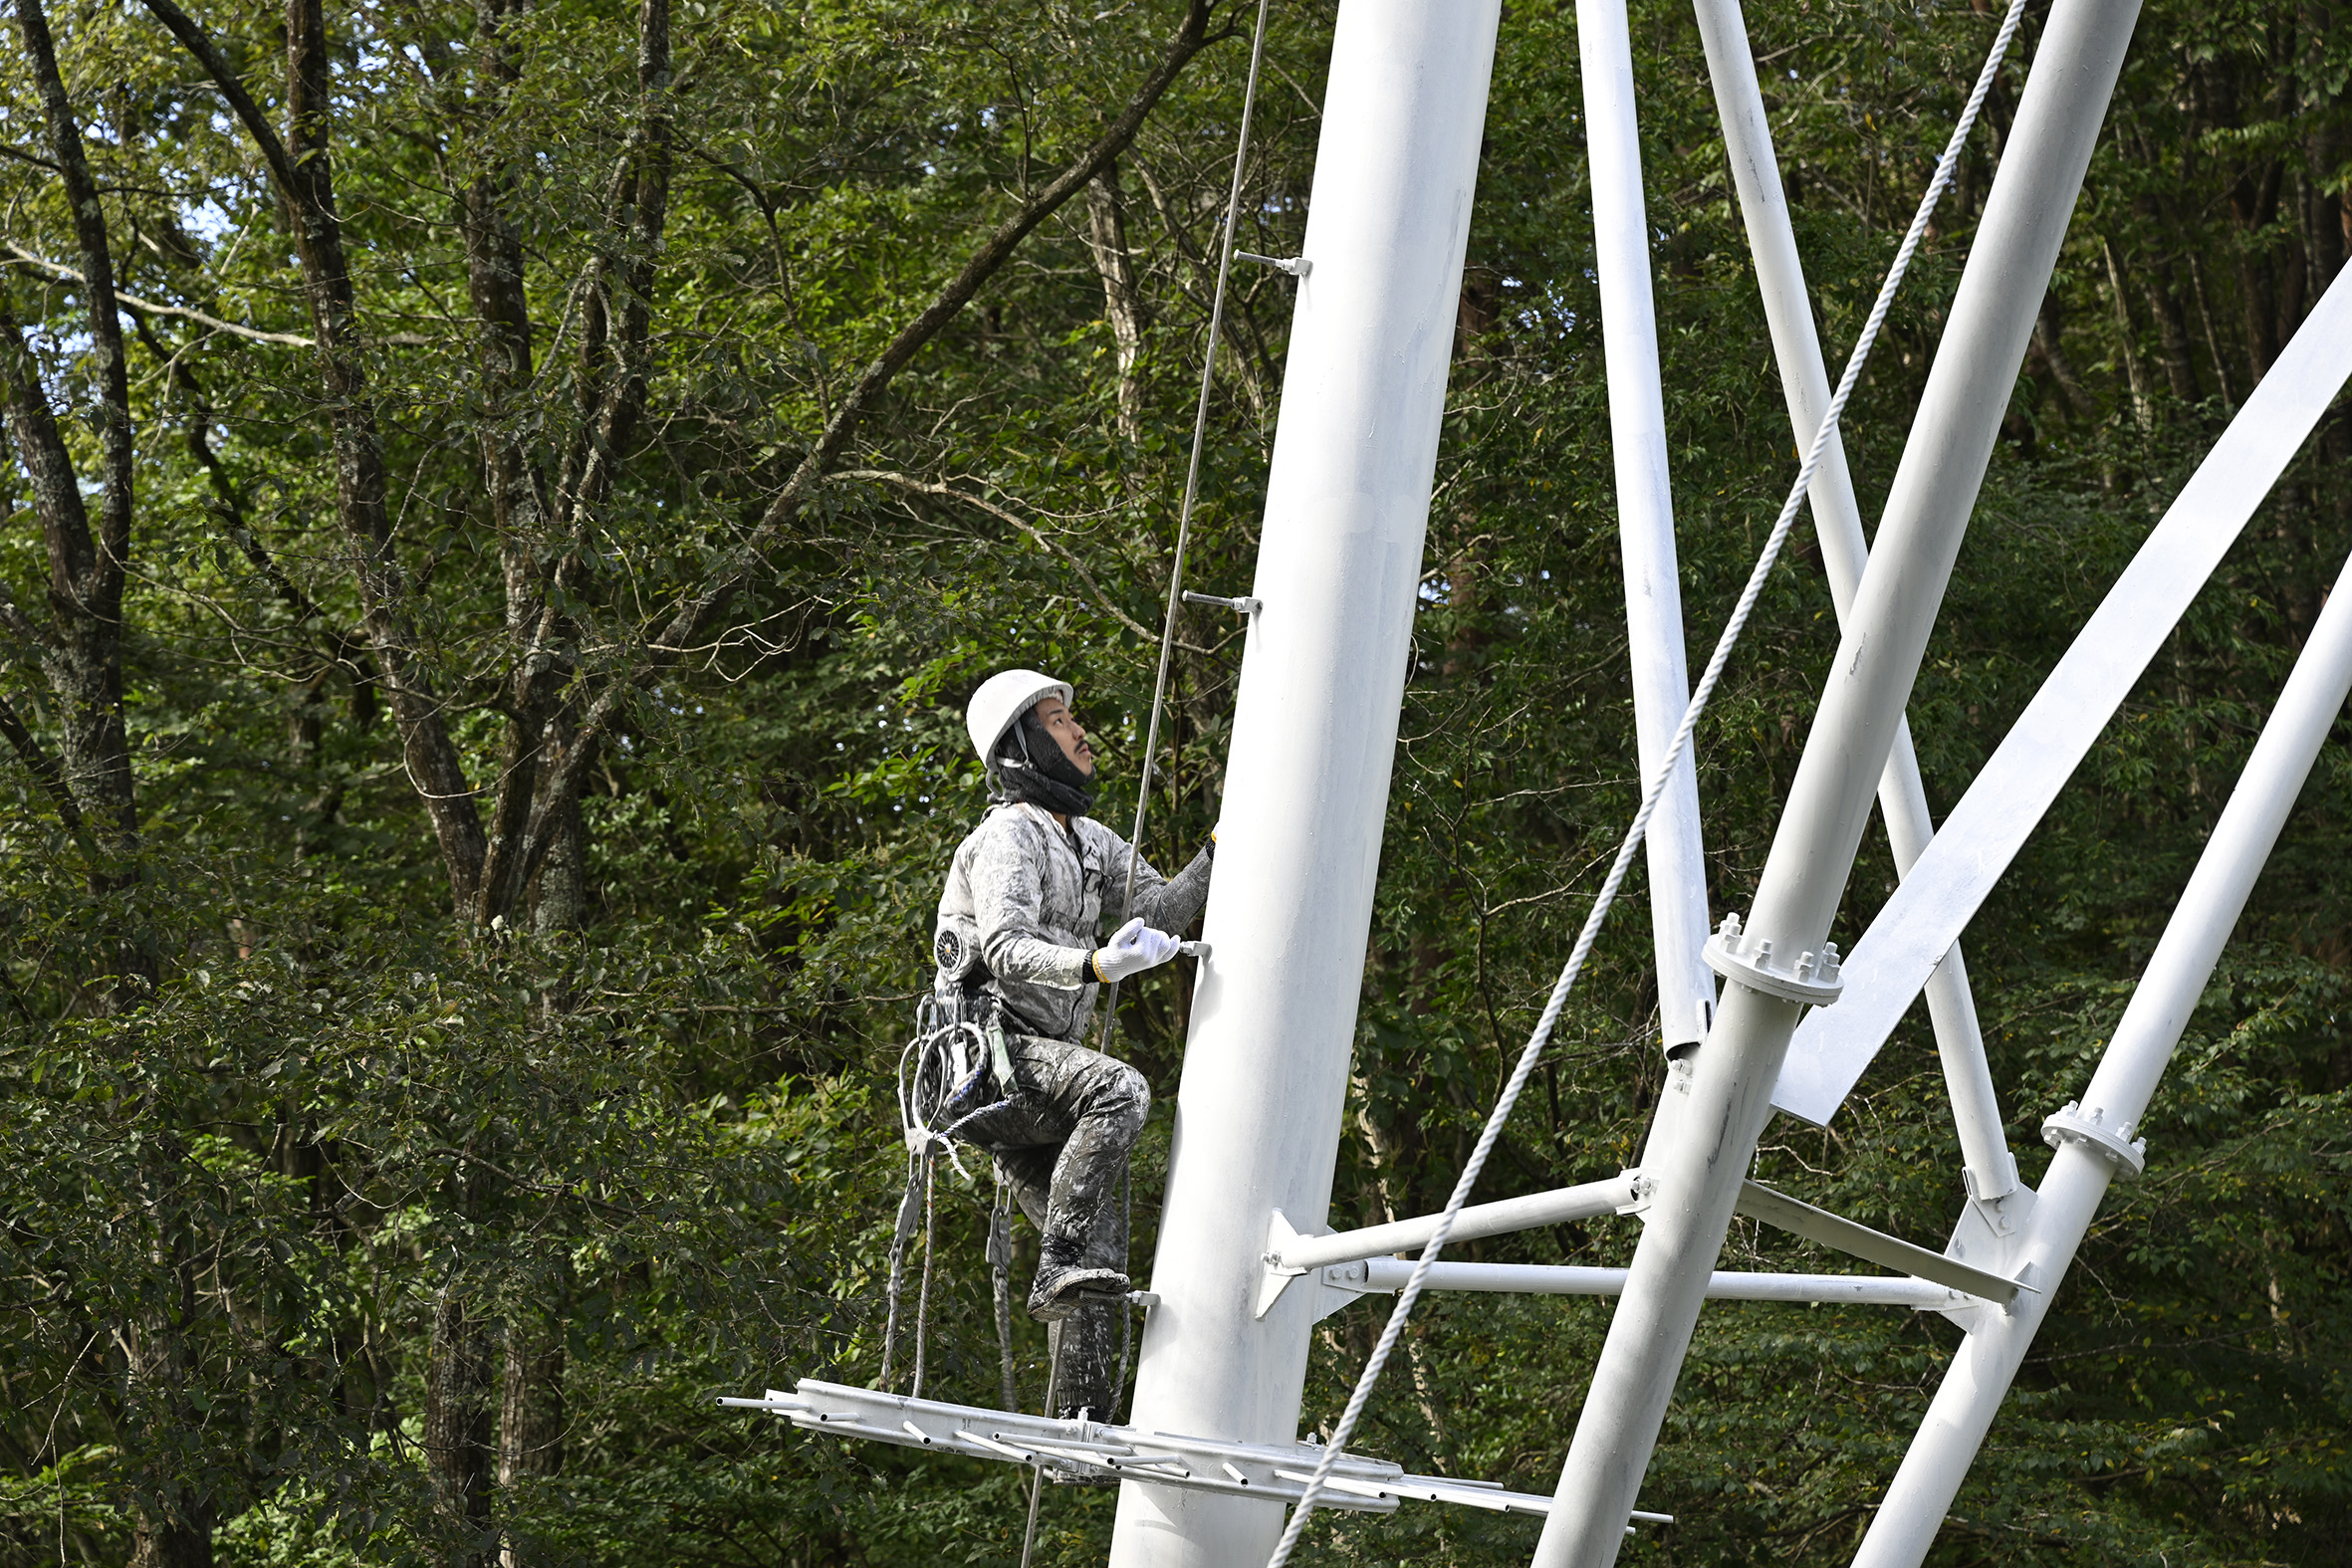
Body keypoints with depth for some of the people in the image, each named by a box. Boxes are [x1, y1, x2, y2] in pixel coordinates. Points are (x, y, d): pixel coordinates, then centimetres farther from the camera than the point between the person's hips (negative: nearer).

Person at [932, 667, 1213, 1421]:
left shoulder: (1089, 841, 21)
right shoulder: (1010, 835, -7)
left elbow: (1164, 911, 12)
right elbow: (1005, 949, -21)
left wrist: (1220, 852, -2)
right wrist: (1096, 965, -38)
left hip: (1039, 1063, 9)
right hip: (990, 1049, -9)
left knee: (1100, 1235, 0)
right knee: (1122, 1089, -32)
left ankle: (1081, 1419, -2)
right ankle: (1061, 1267, -35)